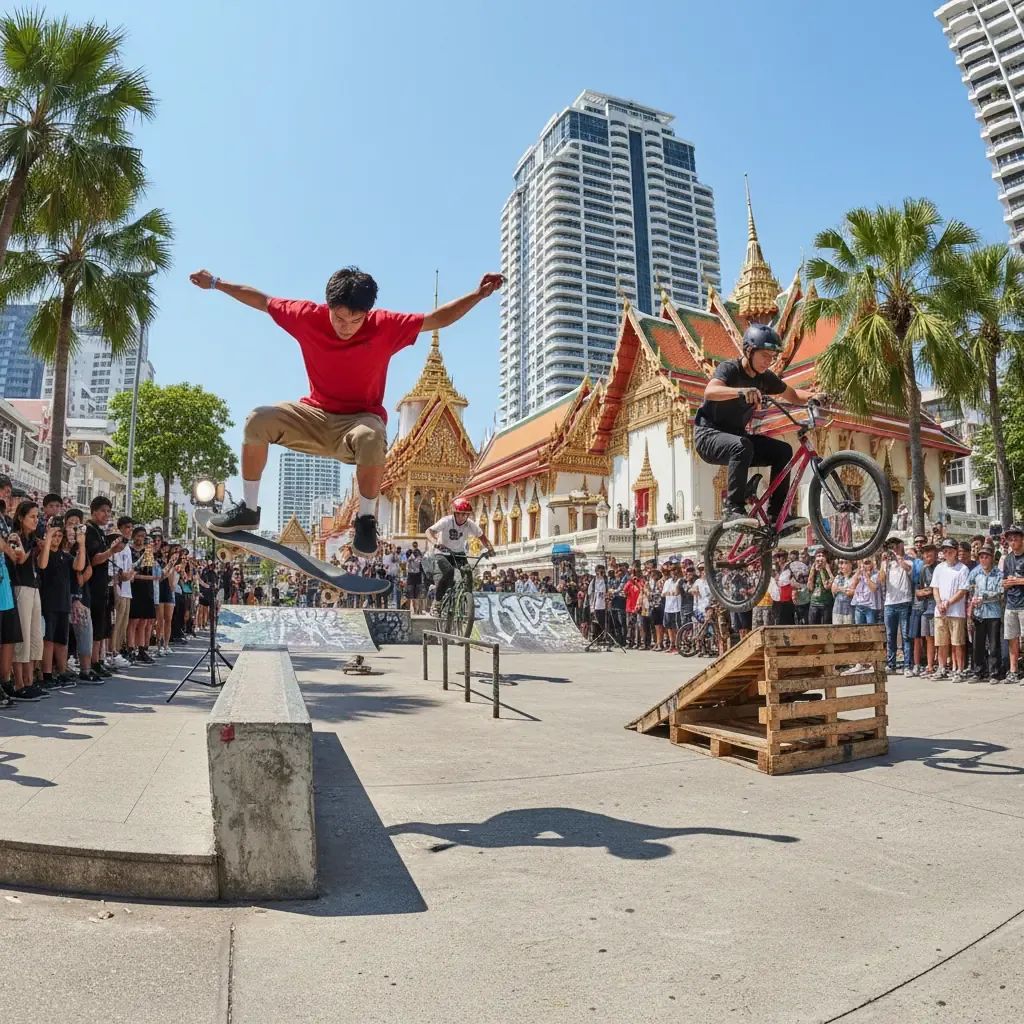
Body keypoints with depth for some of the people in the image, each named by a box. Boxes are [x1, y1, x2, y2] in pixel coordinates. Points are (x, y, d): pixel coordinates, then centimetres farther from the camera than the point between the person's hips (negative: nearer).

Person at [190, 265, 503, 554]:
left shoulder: (385, 326, -15)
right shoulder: (309, 317, -10)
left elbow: (438, 318, -11)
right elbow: (262, 301, 5)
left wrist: (478, 294, -20)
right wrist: (216, 283, 10)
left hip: (361, 418, -3)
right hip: (315, 415, 3)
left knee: (373, 439, -40)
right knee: (258, 420, -20)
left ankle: (366, 520, -16)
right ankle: (249, 509, -2)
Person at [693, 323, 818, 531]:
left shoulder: (765, 377, 4)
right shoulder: (729, 368, -16)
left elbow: (793, 395, 16)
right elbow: (710, 391, -37)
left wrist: (812, 396, -5)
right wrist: (742, 391, -54)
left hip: (736, 435, 7)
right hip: (709, 435, -7)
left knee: (783, 450, -10)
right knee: (742, 446, -37)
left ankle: (777, 516, -7)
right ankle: (733, 510, -32)